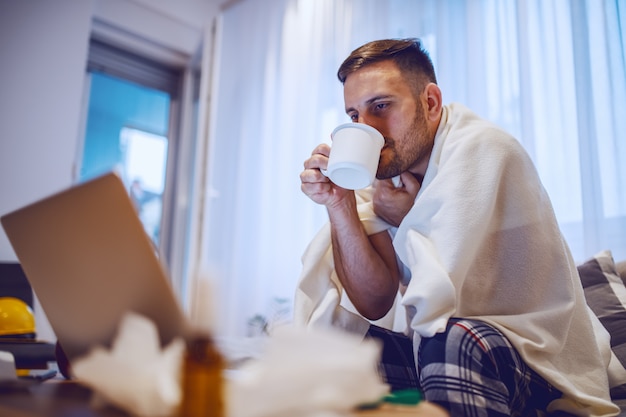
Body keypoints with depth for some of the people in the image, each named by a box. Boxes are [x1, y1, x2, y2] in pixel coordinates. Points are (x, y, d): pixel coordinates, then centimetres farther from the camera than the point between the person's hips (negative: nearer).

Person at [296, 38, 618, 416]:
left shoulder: (480, 149, -19)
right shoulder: (384, 170, 1)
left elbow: (432, 307, -24)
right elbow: (374, 304, -6)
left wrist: (405, 219, -8)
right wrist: (340, 203, -15)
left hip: (550, 376, -6)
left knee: (451, 340, -35)